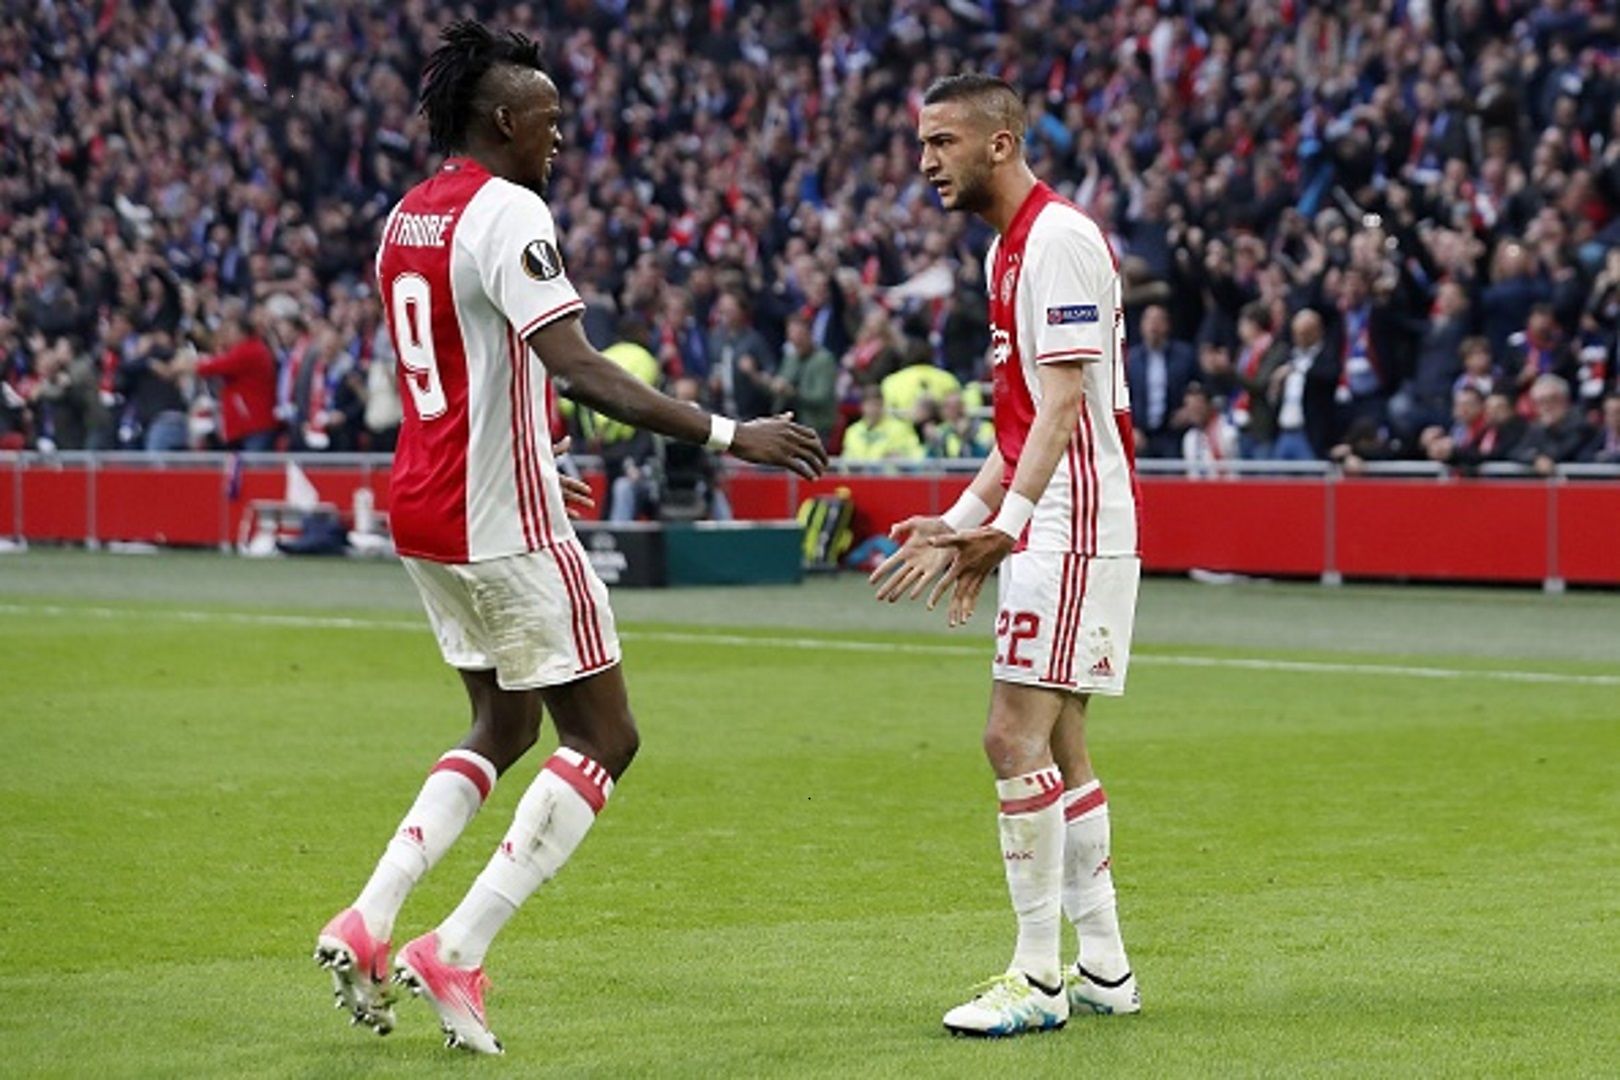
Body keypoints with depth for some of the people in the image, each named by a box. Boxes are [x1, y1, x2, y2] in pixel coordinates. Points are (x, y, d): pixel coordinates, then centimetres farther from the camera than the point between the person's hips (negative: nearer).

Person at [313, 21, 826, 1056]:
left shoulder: (408, 218, 12)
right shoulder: (508, 213, -16)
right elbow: (576, 366, -27)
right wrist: (729, 434, -28)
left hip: (427, 513, 9)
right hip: (505, 525, -9)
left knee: (506, 725, 22)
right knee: (605, 739, 0)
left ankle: (369, 922, 10)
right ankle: (457, 952, -6)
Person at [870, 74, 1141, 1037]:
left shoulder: (1059, 238, -13)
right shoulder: (1010, 248, 17)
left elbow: (1064, 399, -22)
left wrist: (1009, 517, -30)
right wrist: (964, 521, 19)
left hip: (1076, 523, -10)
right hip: (1050, 526, 10)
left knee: (1018, 739, -12)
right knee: (1057, 746, 11)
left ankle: (1039, 980, -9)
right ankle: (1104, 970, 17)